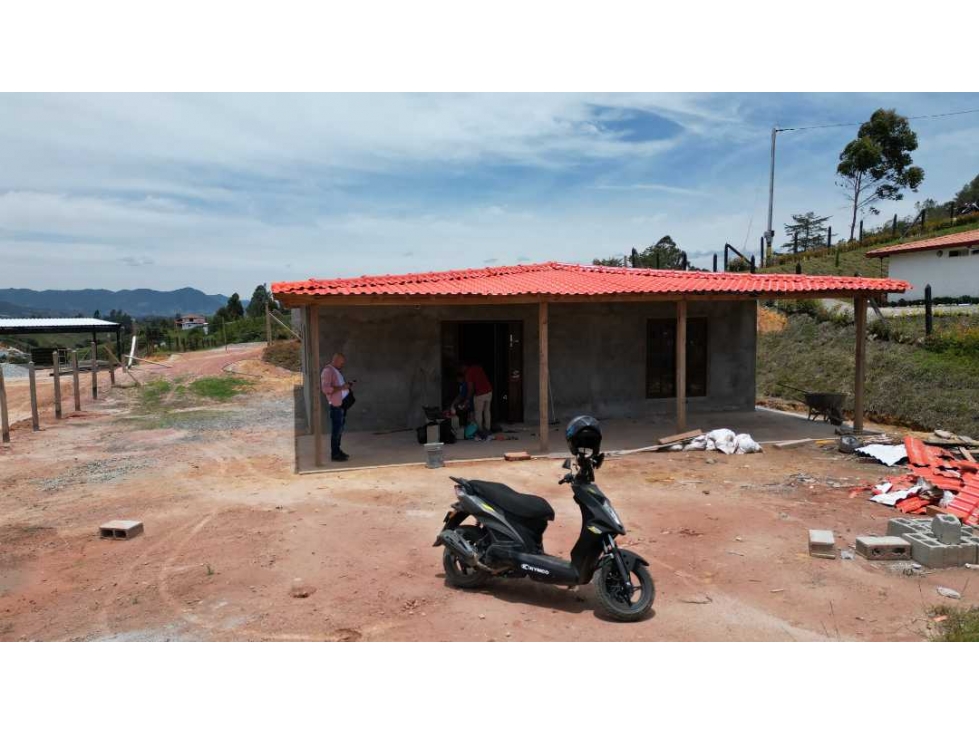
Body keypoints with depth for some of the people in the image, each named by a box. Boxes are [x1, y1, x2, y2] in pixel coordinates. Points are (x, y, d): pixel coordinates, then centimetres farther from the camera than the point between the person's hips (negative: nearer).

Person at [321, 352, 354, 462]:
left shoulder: (337, 371, 16)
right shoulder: (327, 371, -14)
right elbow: (326, 389, -24)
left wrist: (347, 386, 9)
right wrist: (341, 387, -22)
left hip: (342, 404, 10)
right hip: (336, 405, -10)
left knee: (340, 429, 15)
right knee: (336, 430, -4)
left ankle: (337, 451, 25)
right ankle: (335, 454, 2)